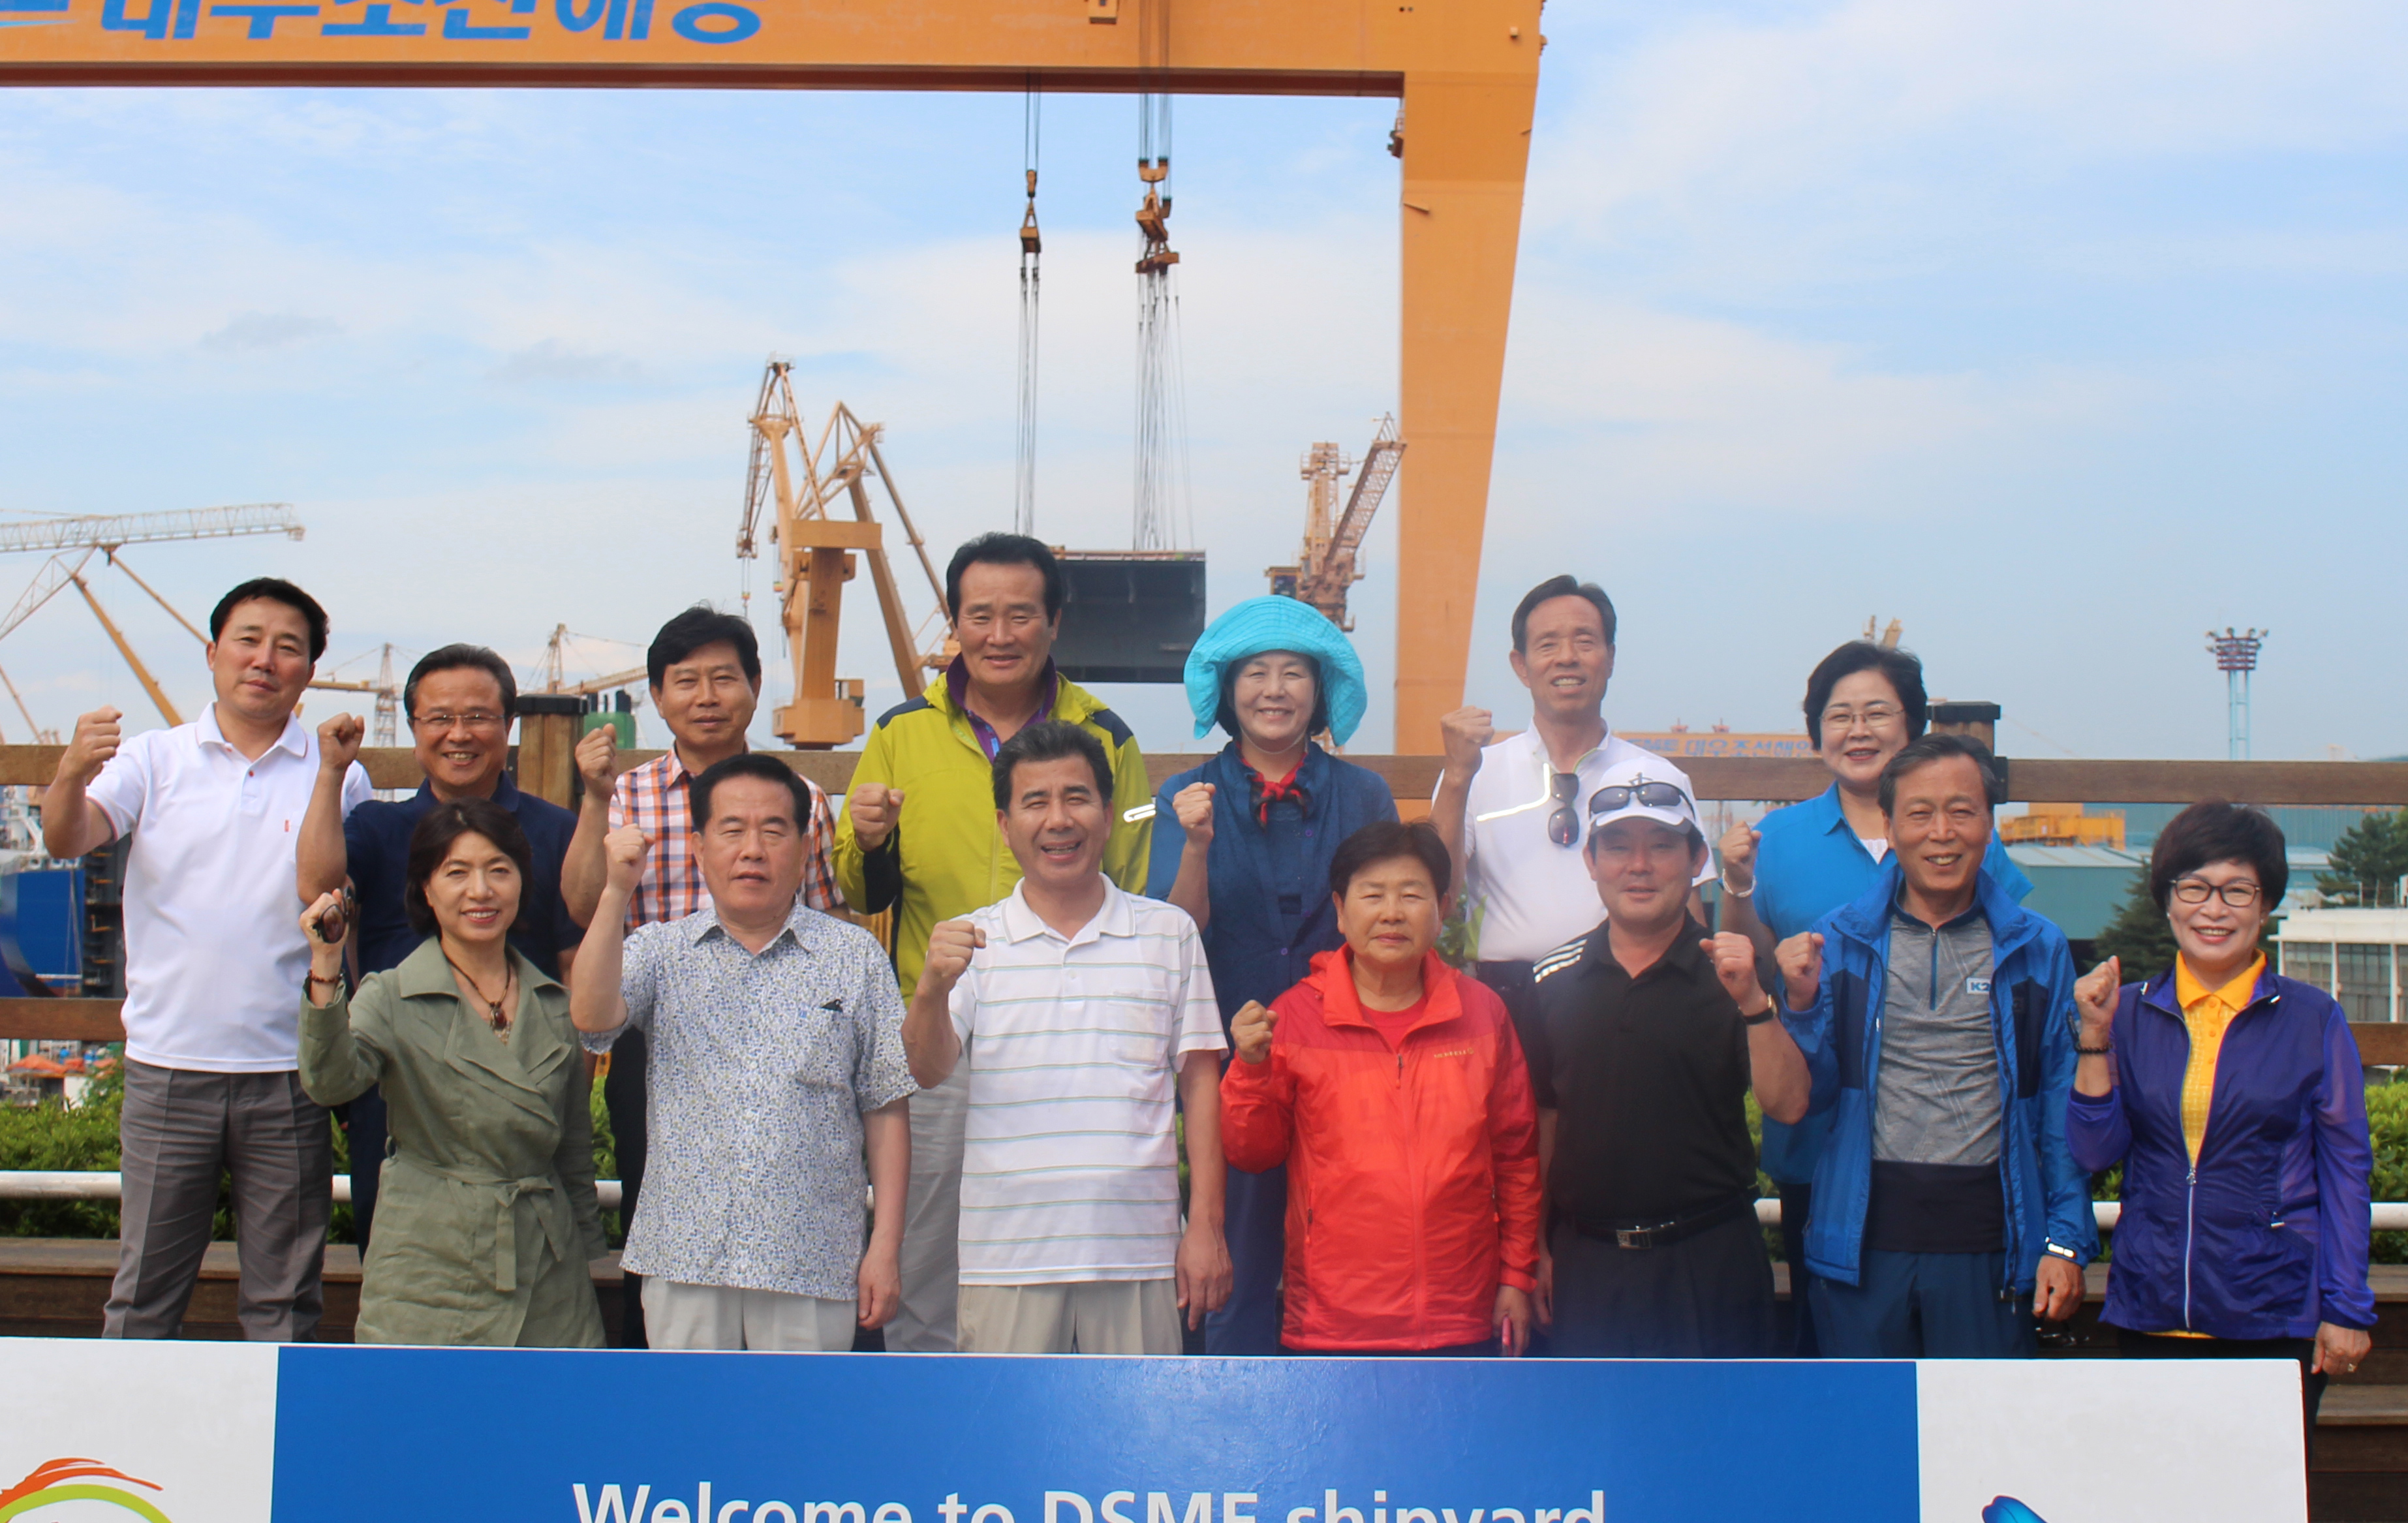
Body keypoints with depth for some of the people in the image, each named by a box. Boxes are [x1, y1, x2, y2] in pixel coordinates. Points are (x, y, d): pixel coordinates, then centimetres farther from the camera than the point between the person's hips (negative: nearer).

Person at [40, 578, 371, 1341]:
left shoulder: (338, 778, 4)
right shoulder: (153, 760, 5)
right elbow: (67, 842, -9)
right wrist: (73, 775, -31)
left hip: (289, 1073, 0)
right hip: (167, 1068, 0)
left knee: (285, 1301, 9)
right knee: (144, 1292, 8)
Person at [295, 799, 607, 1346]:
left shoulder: (556, 1005, 9)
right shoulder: (393, 998, -1)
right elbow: (330, 1082, -20)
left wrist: (587, 1257, 16)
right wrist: (325, 979, -33)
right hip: (430, 1277, -3)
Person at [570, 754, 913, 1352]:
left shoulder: (855, 956, 4)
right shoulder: (661, 950, 8)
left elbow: (886, 1107, 4)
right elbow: (592, 1017, -11)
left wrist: (885, 1246, -1)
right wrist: (617, 892, -17)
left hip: (813, 1266, -1)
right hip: (684, 1258, 1)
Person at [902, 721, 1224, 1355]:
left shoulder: (1170, 933, 8)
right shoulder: (970, 942, 6)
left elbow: (1199, 1082, 8)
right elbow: (928, 1072, -5)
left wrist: (1206, 1227, 2)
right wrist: (931, 989, -25)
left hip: (1140, 1252, 0)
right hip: (1007, 1255, 0)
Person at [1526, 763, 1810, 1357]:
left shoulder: (1731, 973, -1)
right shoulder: (1555, 979, 5)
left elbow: (1788, 1105, -9)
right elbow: (1541, 1122, 10)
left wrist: (1751, 1001, -22)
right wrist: (1535, 1247, 8)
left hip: (1710, 1262, -2)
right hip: (1586, 1260, 2)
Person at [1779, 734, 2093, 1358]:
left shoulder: (2037, 950, 6)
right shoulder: (1839, 942, 5)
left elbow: (2063, 1111, 6)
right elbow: (1810, 1095, 7)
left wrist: (2067, 1241, 0)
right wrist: (1802, 1003, -10)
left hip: (1988, 1242, 0)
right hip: (1866, 1237, 0)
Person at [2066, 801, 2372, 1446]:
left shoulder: (2313, 1018, 1)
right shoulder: (2131, 1013, 6)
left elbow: (2346, 1171, 3)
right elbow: (2095, 1151, 2)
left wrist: (2346, 1309, -1)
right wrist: (2095, 1037, -9)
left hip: (2276, 1318, -2)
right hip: (2151, 1314, 2)